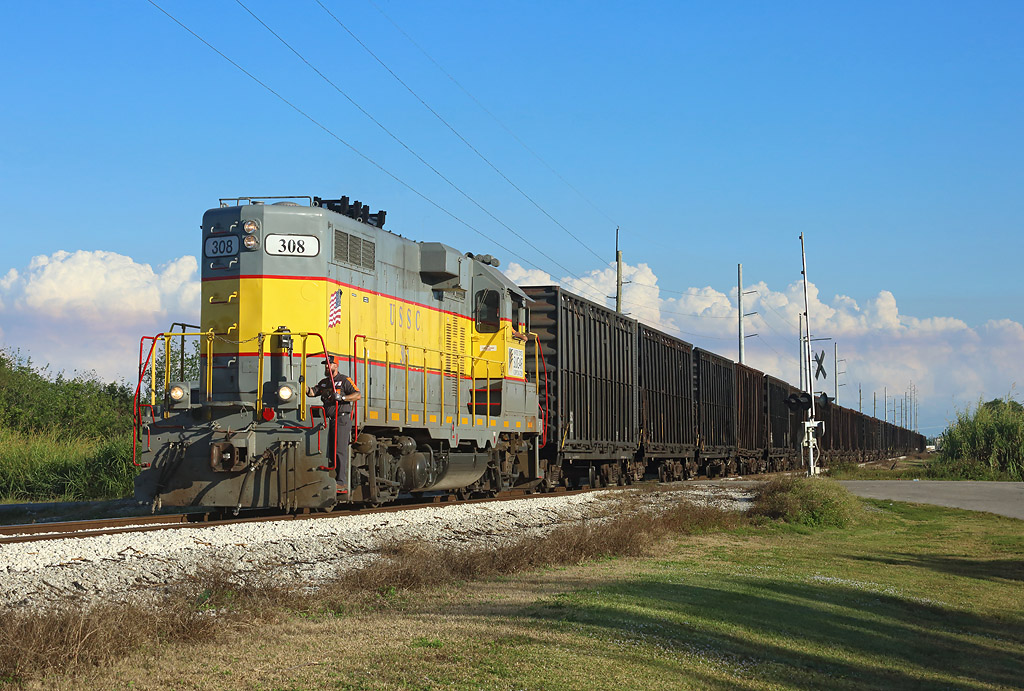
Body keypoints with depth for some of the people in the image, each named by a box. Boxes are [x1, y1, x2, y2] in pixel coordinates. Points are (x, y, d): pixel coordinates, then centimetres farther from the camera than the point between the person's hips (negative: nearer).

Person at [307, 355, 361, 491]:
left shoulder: (344, 380, -3)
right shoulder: (324, 382, 18)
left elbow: (358, 395, -11)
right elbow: (312, 392, 10)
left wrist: (342, 397, -22)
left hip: (342, 420, -7)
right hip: (329, 420, 7)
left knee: (340, 451, -11)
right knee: (331, 452, 8)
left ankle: (342, 483, -13)